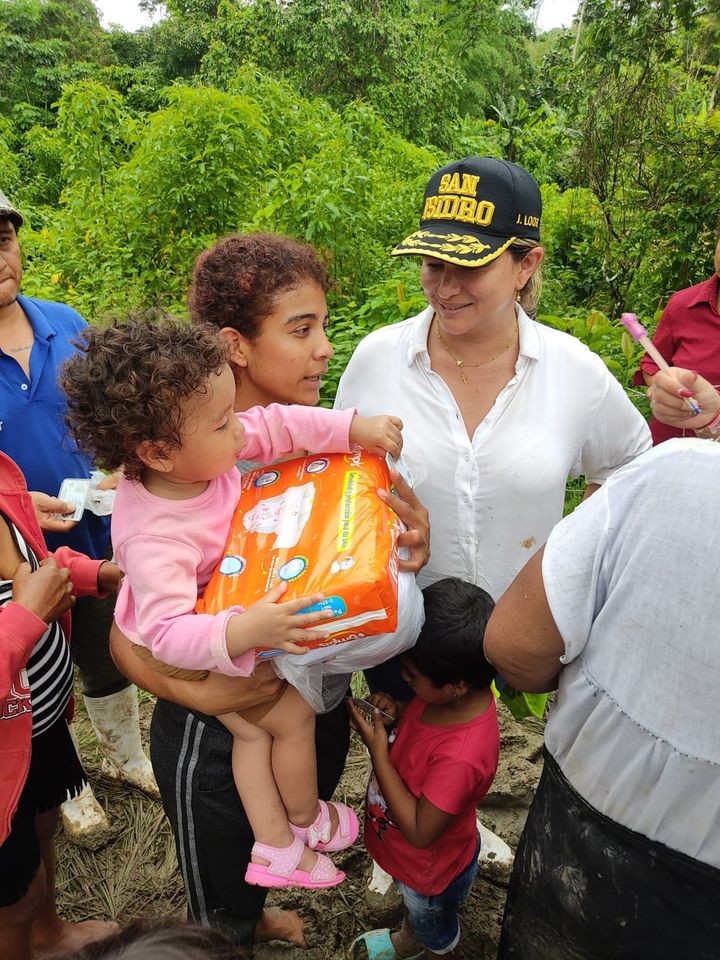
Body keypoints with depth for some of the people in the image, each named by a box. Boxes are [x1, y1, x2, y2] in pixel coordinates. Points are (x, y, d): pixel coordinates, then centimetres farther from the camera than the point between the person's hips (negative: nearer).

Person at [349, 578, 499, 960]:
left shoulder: (462, 757, -45)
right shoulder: (450, 694, -22)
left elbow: (419, 831, -33)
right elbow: (421, 724, 0)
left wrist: (378, 750, -35)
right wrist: (396, 713, -22)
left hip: (432, 870, -6)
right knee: (415, 909, 38)